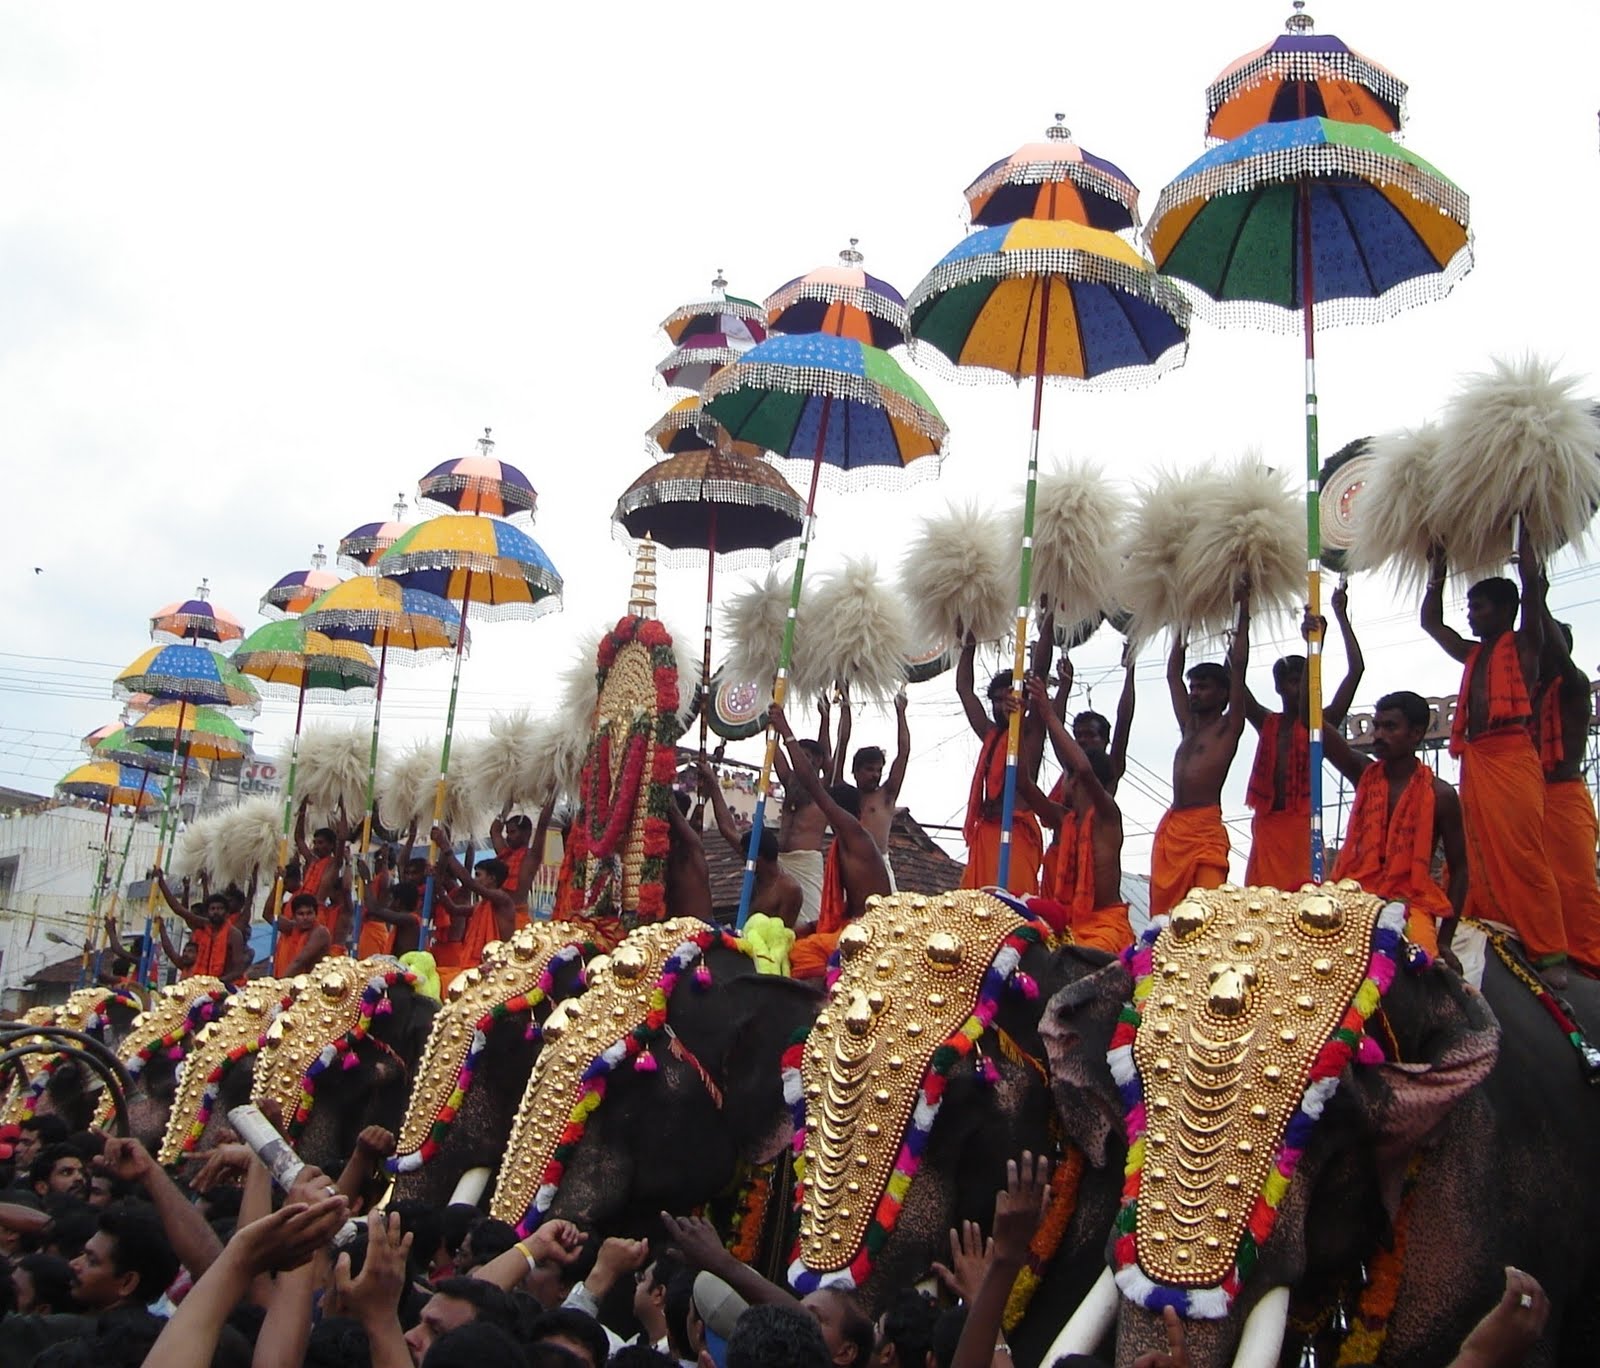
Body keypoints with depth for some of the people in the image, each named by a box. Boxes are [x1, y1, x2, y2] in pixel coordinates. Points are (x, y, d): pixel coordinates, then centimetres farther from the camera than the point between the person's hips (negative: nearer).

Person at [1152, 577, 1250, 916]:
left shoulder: (1228, 727, 5)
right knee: (1164, 910, 0)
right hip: (1170, 828, 7)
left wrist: (1243, 608, 2)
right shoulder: (1189, 726, 23)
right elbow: (1173, 674, 29)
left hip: (1205, 827, -7)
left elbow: (1238, 665, -2)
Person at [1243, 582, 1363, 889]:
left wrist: (1341, 615, 4)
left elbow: (1356, 669, 1)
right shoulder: (1266, 723, 14)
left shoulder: (1320, 722, 7)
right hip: (1266, 826, 3)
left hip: (1302, 826, -2)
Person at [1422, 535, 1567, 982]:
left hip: (1513, 757, -7)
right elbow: (1430, 621, 33)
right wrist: (1438, 568, 31)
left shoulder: (1523, 645, 5)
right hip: (1475, 761, 7)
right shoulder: (1473, 655, 24)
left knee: (1523, 857, -13)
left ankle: (1550, 953, -13)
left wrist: (1522, 527, 8)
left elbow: (1531, 579, -2)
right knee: (1482, 859, 3)